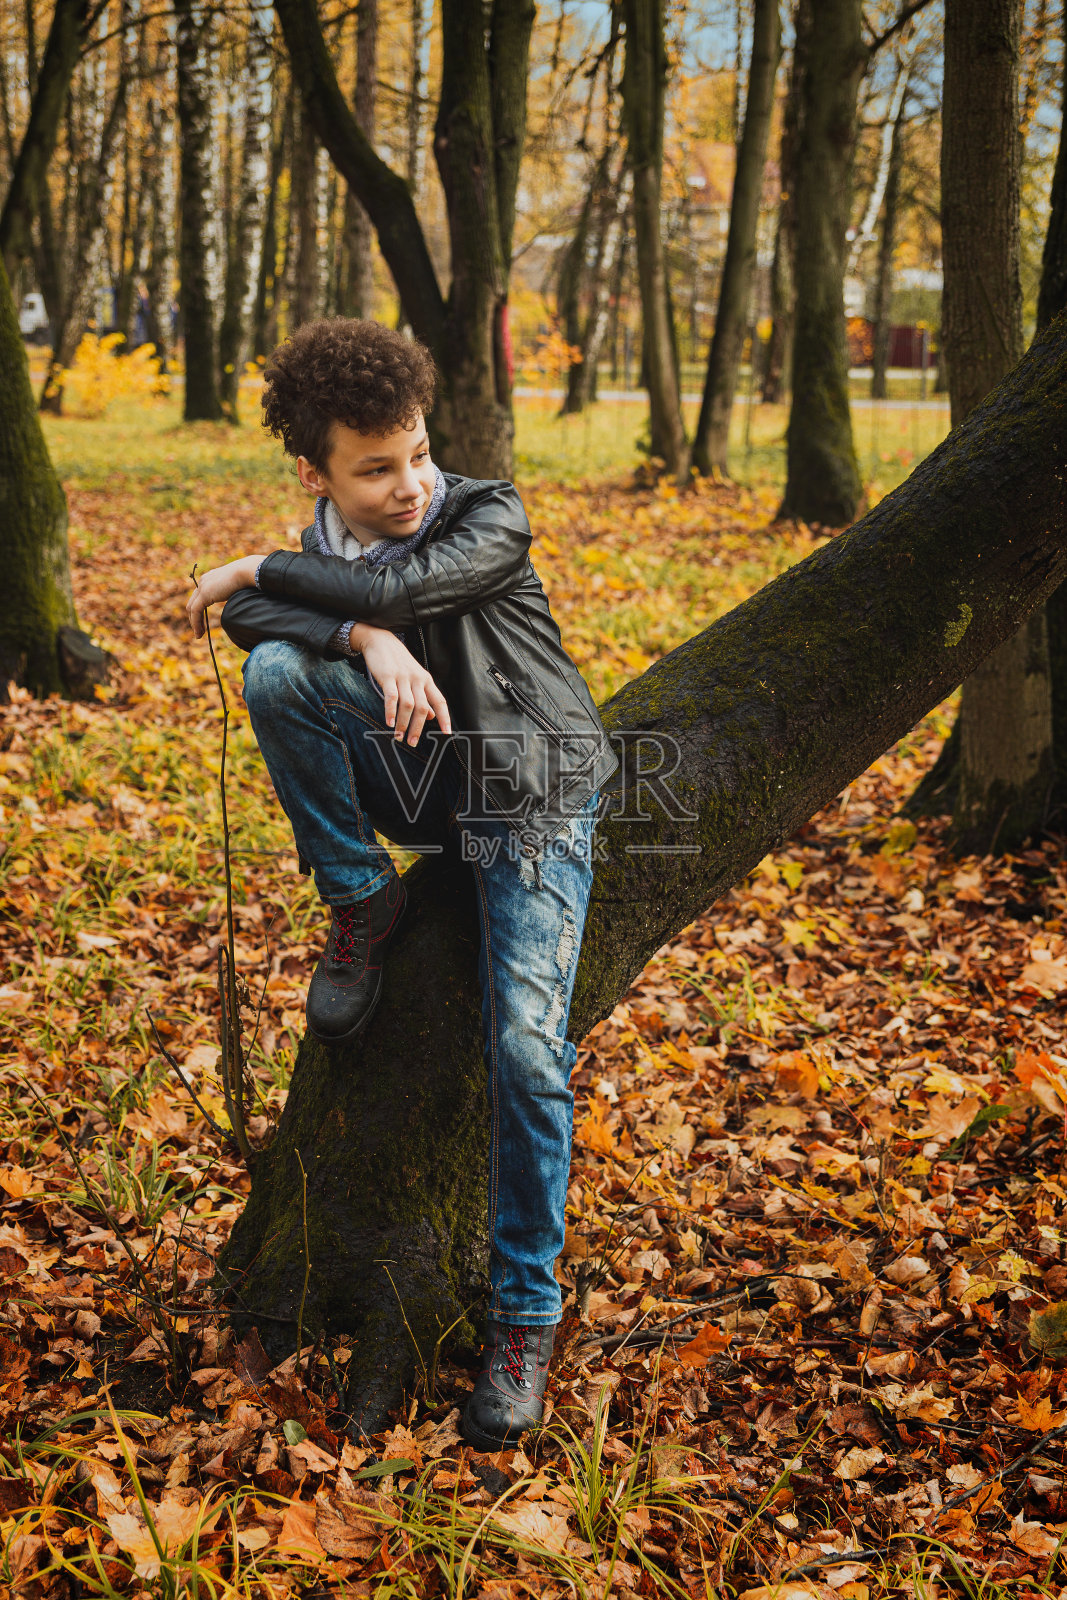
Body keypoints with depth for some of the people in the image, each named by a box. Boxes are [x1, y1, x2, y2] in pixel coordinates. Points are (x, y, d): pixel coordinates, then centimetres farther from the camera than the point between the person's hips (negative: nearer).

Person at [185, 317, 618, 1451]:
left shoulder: (489, 520, -12)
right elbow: (247, 616, -19)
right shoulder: (320, 553, 1)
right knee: (278, 671, -24)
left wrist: (258, 568, -15)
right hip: (415, 788, 4)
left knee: (526, 1045, -20)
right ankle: (361, 904, -7)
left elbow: (400, 584, -29)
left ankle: (525, 1312, -4)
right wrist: (366, 640, -36)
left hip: (529, 804, -4)